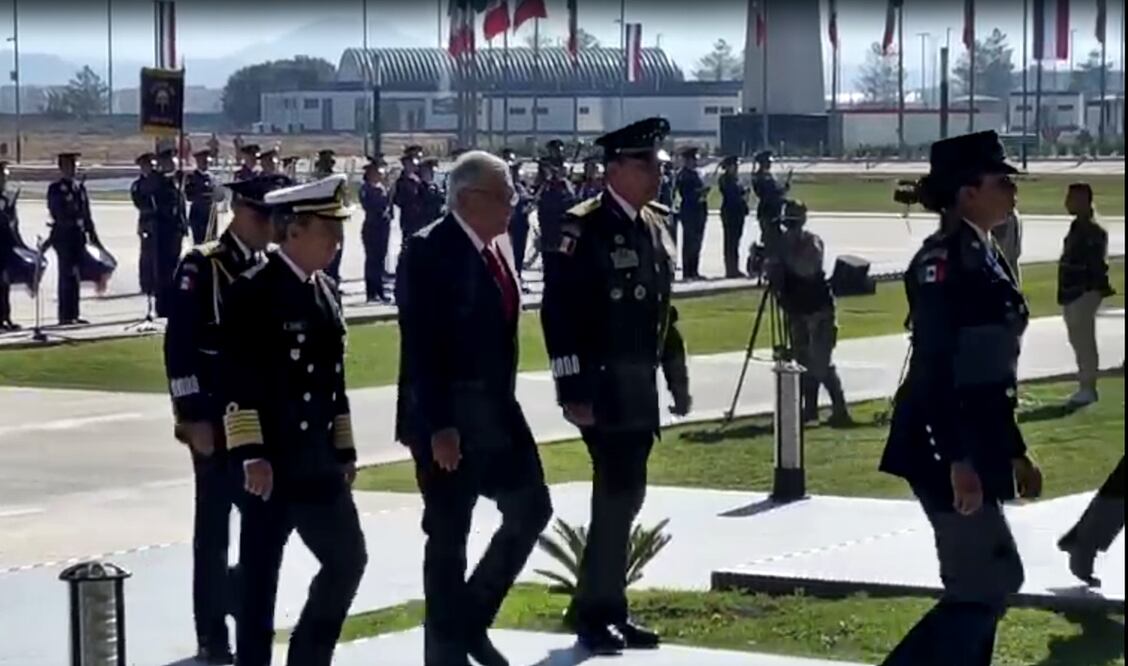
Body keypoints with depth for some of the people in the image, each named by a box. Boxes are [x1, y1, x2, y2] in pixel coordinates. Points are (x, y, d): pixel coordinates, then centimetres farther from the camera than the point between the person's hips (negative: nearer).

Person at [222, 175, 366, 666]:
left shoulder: (325, 291, 13)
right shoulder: (253, 292, -12)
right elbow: (237, 382, -17)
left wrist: (345, 451, 17)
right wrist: (250, 455, -22)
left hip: (319, 463, 8)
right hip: (269, 465, -8)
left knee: (348, 559, 9)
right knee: (259, 577, 0)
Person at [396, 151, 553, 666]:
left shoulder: (498, 245, 10)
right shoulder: (429, 251, -15)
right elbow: (420, 347, -19)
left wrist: (503, 403, 14)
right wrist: (439, 426, -23)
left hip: (496, 411, 8)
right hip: (447, 420, -8)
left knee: (531, 509, 10)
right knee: (448, 536, 0)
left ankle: (471, 620, 23)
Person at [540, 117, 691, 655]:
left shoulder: (654, 225, 12)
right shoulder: (583, 229, -13)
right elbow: (559, 315, -16)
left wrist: (677, 378, 15)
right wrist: (573, 392, -19)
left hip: (640, 388, 8)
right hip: (603, 388, -8)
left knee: (625, 496, 11)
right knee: (616, 495, -8)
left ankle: (608, 609, 20)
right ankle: (594, 611, 2)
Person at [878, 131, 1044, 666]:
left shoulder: (985, 256, 15)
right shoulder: (943, 259, -15)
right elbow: (933, 367, -21)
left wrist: (1014, 452, 21)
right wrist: (957, 461, -26)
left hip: (978, 445, 10)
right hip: (945, 447, -10)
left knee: (980, 586, 11)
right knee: (990, 583, -9)